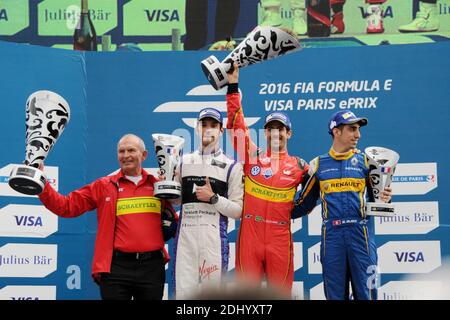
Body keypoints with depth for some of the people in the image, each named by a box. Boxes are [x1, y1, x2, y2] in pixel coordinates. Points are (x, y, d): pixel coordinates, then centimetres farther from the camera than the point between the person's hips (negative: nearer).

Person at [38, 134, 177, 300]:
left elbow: (172, 226, 20)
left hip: (152, 267, 2)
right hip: (116, 267, -2)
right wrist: (41, 185, -8)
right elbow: (67, 206, 2)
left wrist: (169, 221, -2)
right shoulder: (103, 186, 5)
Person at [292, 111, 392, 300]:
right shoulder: (318, 164, 11)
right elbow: (305, 204, 15)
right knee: (335, 294, 7)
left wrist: (384, 199, -11)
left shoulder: (365, 161, 8)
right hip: (331, 235, 1)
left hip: (361, 234, -1)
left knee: (365, 292, -1)